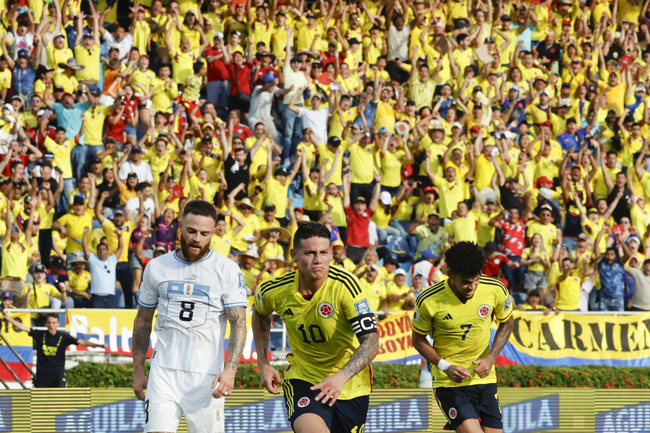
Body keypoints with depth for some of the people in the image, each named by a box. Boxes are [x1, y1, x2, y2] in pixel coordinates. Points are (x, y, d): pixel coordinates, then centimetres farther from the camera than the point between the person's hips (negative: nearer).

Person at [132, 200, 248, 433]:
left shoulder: (227, 270, 1)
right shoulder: (156, 267, 9)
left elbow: (239, 324, -4)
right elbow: (143, 321, 18)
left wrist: (230, 369, -18)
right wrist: (137, 370, 13)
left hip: (207, 377, -1)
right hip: (164, 371, 1)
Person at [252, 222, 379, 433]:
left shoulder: (345, 285, -21)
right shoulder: (275, 291, -11)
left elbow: (371, 342, -24)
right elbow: (260, 313, 15)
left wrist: (340, 377, -39)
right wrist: (263, 363, 9)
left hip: (350, 383, 0)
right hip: (302, 379, 0)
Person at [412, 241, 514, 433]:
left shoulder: (496, 290, -10)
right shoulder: (429, 301, -16)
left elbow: (507, 323, 9)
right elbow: (418, 340, 0)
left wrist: (491, 358, -5)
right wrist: (445, 366, -15)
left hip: (485, 378, 4)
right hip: (449, 381, -4)